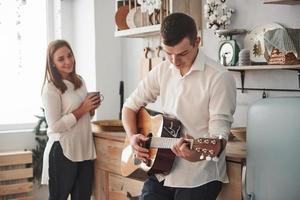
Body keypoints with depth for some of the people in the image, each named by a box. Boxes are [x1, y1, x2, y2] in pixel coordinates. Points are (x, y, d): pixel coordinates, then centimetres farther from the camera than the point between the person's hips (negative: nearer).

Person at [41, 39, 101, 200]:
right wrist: (83, 109, -18)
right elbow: (55, 126, -19)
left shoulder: (79, 81, 9)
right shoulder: (51, 88, -14)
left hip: (85, 149, 7)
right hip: (63, 152, -7)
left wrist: (91, 108, -1)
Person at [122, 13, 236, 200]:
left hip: (199, 178, -4)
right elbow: (131, 105, 12)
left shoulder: (219, 78, -15)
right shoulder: (162, 71, 3)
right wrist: (132, 136, -5)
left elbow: (219, 131, -18)